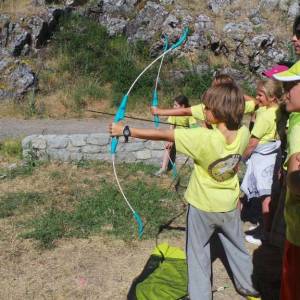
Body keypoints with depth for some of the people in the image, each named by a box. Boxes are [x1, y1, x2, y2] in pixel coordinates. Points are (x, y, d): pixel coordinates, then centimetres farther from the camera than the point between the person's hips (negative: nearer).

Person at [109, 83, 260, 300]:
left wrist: (125, 130, -21)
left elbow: (161, 135, -28)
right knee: (237, 247, 25)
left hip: (202, 207, -5)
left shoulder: (203, 138, -32)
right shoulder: (244, 134, -17)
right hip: (230, 206, 5)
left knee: (198, 254, 14)